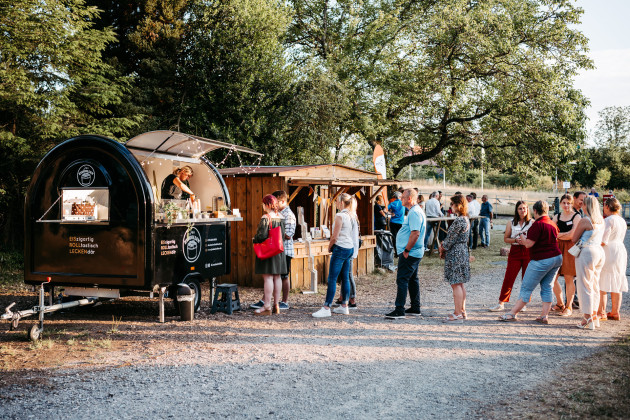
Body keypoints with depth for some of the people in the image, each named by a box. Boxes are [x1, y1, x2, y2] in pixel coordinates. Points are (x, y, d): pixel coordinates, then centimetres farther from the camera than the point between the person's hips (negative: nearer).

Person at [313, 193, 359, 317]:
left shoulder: (340, 216, -14)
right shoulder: (350, 216, 11)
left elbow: (335, 236, -15)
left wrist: (329, 247, 1)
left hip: (340, 248, -9)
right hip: (350, 248, 9)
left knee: (332, 279, -8)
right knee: (345, 278, 12)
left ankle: (326, 308, -10)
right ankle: (344, 306, 16)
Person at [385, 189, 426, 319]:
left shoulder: (414, 213, -18)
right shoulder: (416, 211, 17)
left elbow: (415, 233, -26)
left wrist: (406, 250, -20)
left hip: (409, 253, -11)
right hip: (415, 253, 11)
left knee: (402, 280, -9)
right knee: (412, 279, 15)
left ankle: (399, 310, -9)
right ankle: (415, 308, 22)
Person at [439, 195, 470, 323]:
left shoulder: (458, 220, -19)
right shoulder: (465, 219, 12)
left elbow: (451, 238, -17)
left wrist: (443, 248, -1)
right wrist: (444, 244, 7)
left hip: (455, 254, -10)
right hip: (463, 252, 10)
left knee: (456, 284, -5)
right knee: (460, 284, 16)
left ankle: (457, 315, -2)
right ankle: (462, 310, 23)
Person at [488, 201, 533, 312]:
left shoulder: (532, 223, 2)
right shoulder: (511, 223, 7)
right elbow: (505, 238, 9)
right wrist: (515, 240, -9)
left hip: (528, 253, -1)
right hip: (515, 253, 1)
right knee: (508, 279, -2)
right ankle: (501, 304, 4)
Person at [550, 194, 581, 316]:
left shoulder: (576, 216, -1)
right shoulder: (557, 217, 14)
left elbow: (573, 235, -11)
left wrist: (558, 235, -2)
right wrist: (565, 234, -10)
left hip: (570, 248, -5)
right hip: (557, 248, 5)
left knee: (568, 278, -3)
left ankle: (569, 307, 8)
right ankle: (560, 304, 22)